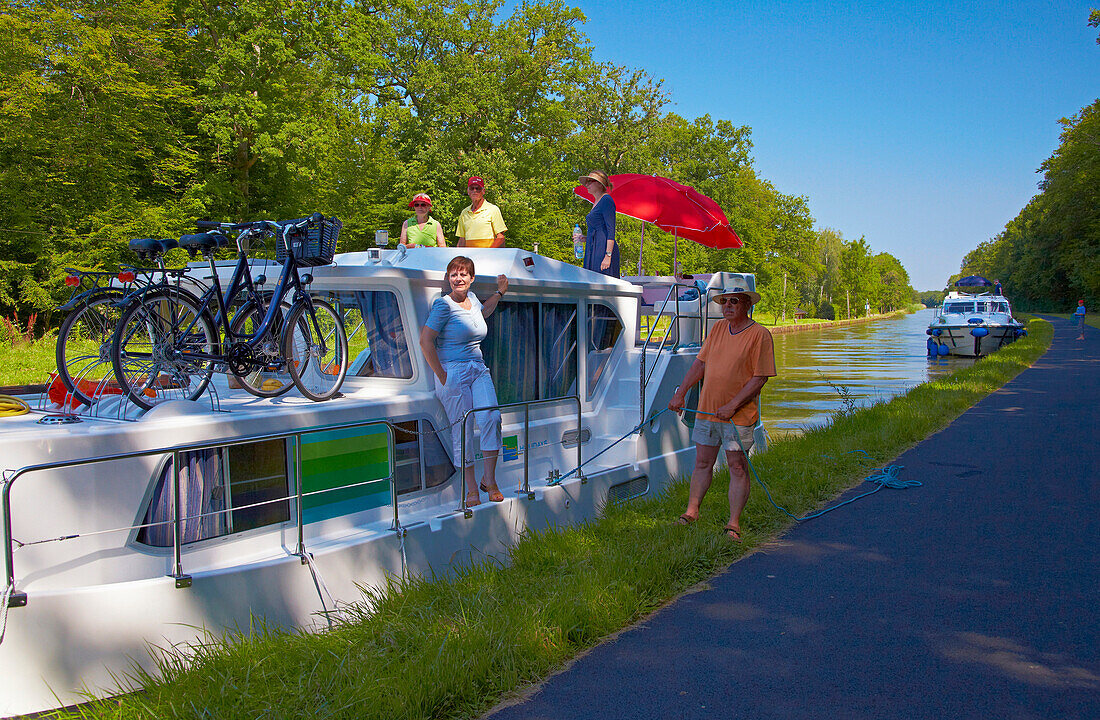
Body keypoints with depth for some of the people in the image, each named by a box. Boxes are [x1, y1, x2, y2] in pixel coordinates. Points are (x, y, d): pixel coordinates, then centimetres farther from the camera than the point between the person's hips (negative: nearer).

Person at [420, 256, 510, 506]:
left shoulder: (471, 297, 13)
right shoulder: (443, 304, -8)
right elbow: (425, 341, -13)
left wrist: (499, 292, 35)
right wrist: (442, 376, -13)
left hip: (479, 369, 6)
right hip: (452, 373, -6)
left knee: (491, 417, -14)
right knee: (463, 428, -6)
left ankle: (489, 479, -2)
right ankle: (471, 488, 6)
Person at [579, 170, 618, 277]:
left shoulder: (606, 200, -7)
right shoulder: (596, 203, 21)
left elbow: (611, 231, -15)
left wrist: (608, 256, -21)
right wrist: (585, 238, 11)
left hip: (603, 249, -9)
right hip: (593, 252, 9)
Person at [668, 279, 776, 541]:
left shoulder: (759, 334, -8)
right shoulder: (717, 328, 10)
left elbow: (760, 378, -12)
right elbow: (700, 364, 15)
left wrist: (733, 405, -17)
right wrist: (681, 393, 6)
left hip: (738, 415, -5)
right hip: (706, 411, 5)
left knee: (737, 467, 0)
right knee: (702, 463, 12)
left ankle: (734, 523, 6)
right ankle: (691, 511, 23)